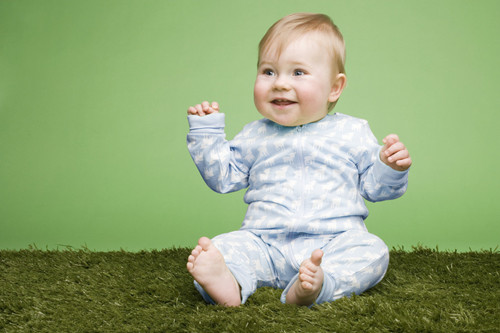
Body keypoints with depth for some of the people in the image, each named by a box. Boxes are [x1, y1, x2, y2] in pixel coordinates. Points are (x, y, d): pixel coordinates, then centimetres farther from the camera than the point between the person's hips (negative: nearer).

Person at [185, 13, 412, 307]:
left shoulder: (352, 133, 8)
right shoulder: (255, 136, 13)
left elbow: (373, 186, 11)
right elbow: (222, 177, 17)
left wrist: (391, 168, -10)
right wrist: (206, 131, 10)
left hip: (335, 241, -1)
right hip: (265, 244, 1)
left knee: (372, 251, -28)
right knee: (223, 247, -22)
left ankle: (319, 284, -51)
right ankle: (230, 284, -52)